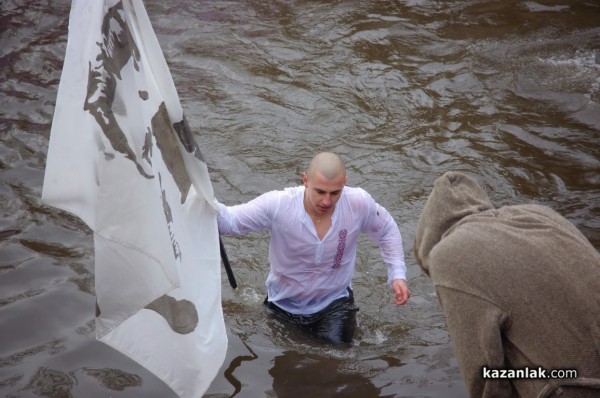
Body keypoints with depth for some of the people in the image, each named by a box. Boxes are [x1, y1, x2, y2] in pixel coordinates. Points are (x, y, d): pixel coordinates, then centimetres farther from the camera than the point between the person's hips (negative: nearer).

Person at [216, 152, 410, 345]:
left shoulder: (360, 203, -24)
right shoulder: (277, 205, -30)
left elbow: (388, 232, -5)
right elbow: (229, 220, -30)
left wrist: (398, 275, -14)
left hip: (334, 300, 0)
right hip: (285, 304, 0)